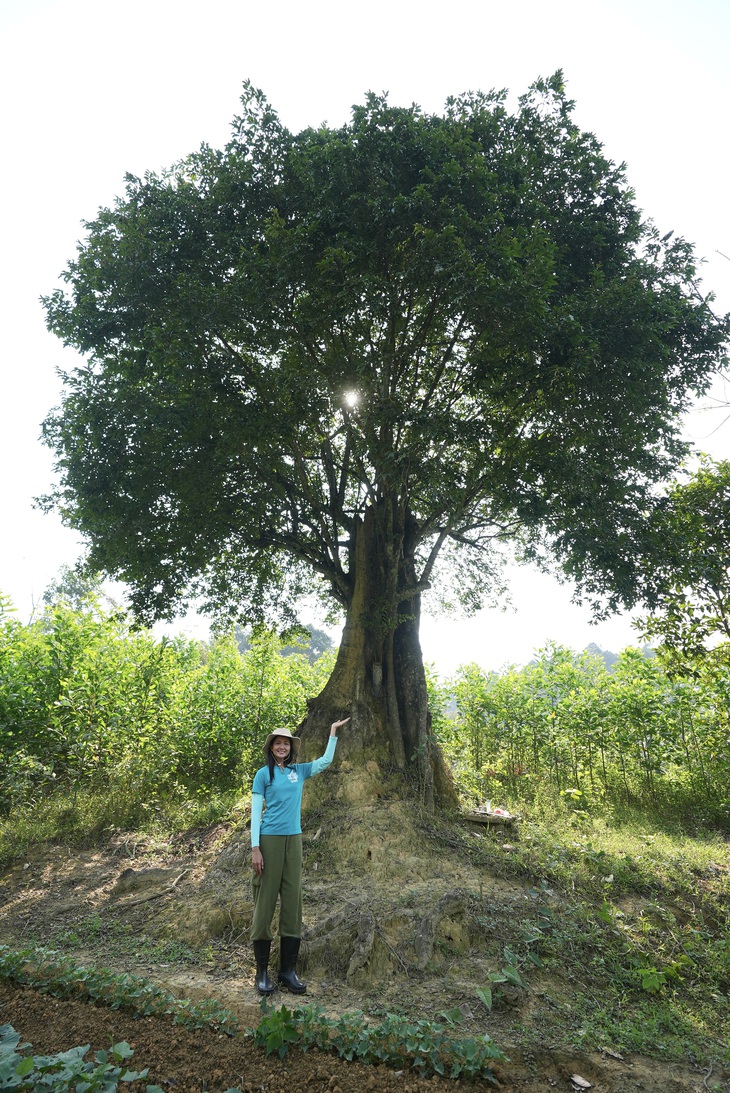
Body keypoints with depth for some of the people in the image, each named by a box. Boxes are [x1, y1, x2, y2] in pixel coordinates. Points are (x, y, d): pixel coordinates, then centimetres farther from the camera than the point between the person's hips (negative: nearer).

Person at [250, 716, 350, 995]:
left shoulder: (299, 771, 9)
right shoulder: (264, 774, -2)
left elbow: (326, 761, 17)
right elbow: (255, 812, -4)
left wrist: (333, 732, 12)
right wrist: (255, 848, -10)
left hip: (293, 840, 4)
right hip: (270, 840, -4)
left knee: (292, 901, 6)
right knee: (265, 901, 0)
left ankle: (288, 970, 14)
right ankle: (262, 972, 11)